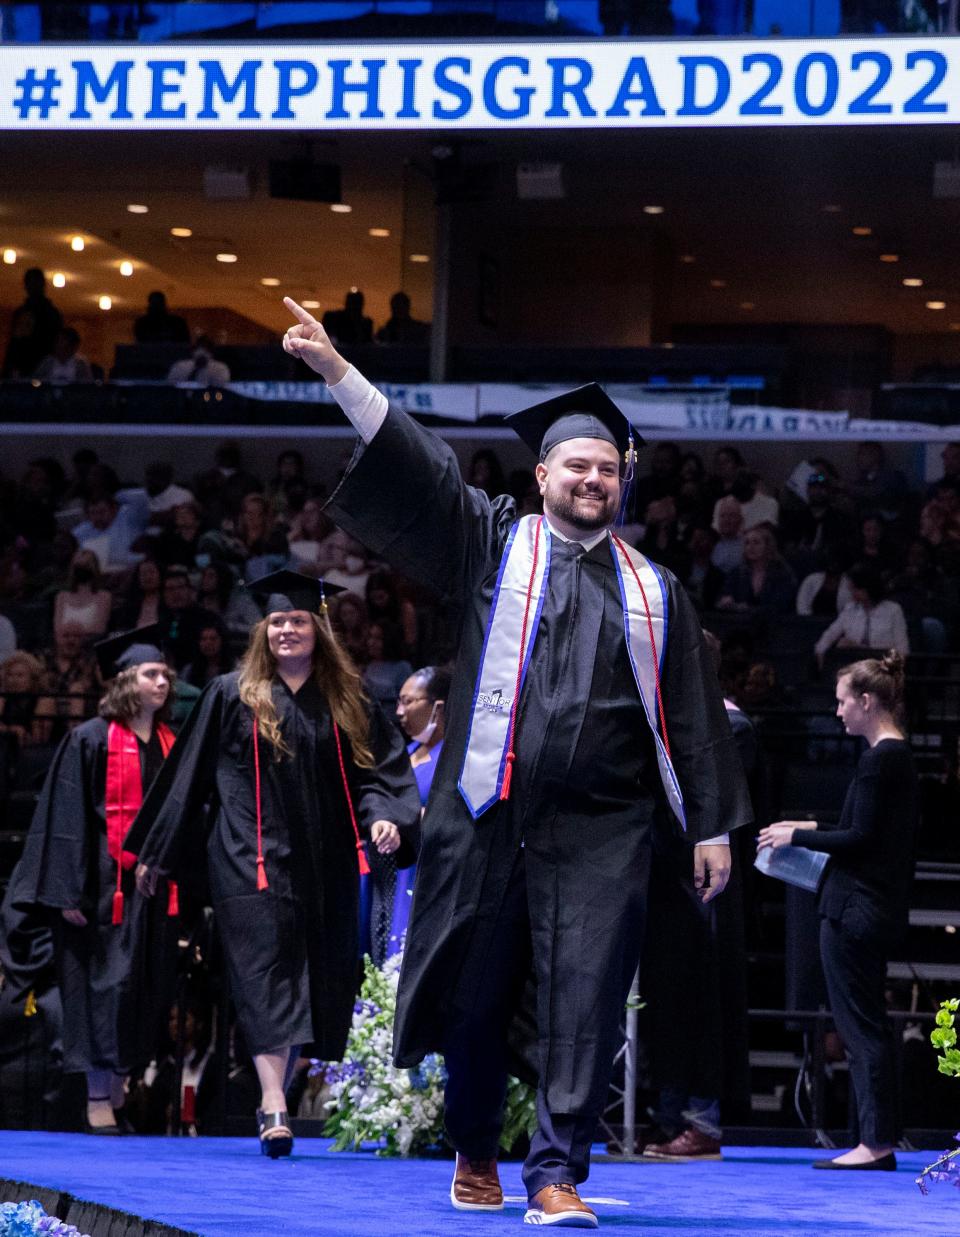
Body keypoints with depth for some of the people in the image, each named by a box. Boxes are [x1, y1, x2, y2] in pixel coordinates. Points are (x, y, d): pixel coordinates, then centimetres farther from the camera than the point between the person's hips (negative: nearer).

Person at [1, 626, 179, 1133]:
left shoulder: (168, 744, 13)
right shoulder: (92, 740, -6)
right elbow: (69, 816, -9)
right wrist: (70, 891, -15)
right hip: (107, 882, -6)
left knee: (143, 988, 8)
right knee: (106, 981, -6)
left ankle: (118, 1083, 21)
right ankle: (97, 1097, -2)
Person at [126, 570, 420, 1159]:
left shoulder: (346, 704, 11)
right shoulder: (232, 696, 5)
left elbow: (377, 769, 8)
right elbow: (190, 774, 8)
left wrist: (383, 815, -14)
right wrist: (158, 852, 10)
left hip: (325, 866, 3)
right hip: (253, 860, -3)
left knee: (316, 984, 5)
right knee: (266, 975, -15)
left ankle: (279, 1097, 22)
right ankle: (273, 1107, -26)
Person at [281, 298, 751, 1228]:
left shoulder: (651, 591, 13)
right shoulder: (495, 545, 8)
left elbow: (692, 713, 13)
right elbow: (414, 468, -2)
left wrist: (711, 824, 6)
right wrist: (338, 371, -13)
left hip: (600, 830, 1)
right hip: (490, 817, -1)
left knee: (584, 1000, -8)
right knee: (478, 994, 7)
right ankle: (474, 1154, 26)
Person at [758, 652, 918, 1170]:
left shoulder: (879, 760, -16)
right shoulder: (902, 757, 14)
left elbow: (862, 839, -18)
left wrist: (798, 836, -8)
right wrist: (814, 830, 19)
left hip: (855, 909, -10)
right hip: (880, 908, 10)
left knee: (861, 1028, -6)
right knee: (869, 1027, 12)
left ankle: (876, 1143, -5)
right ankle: (878, 1141, 14)